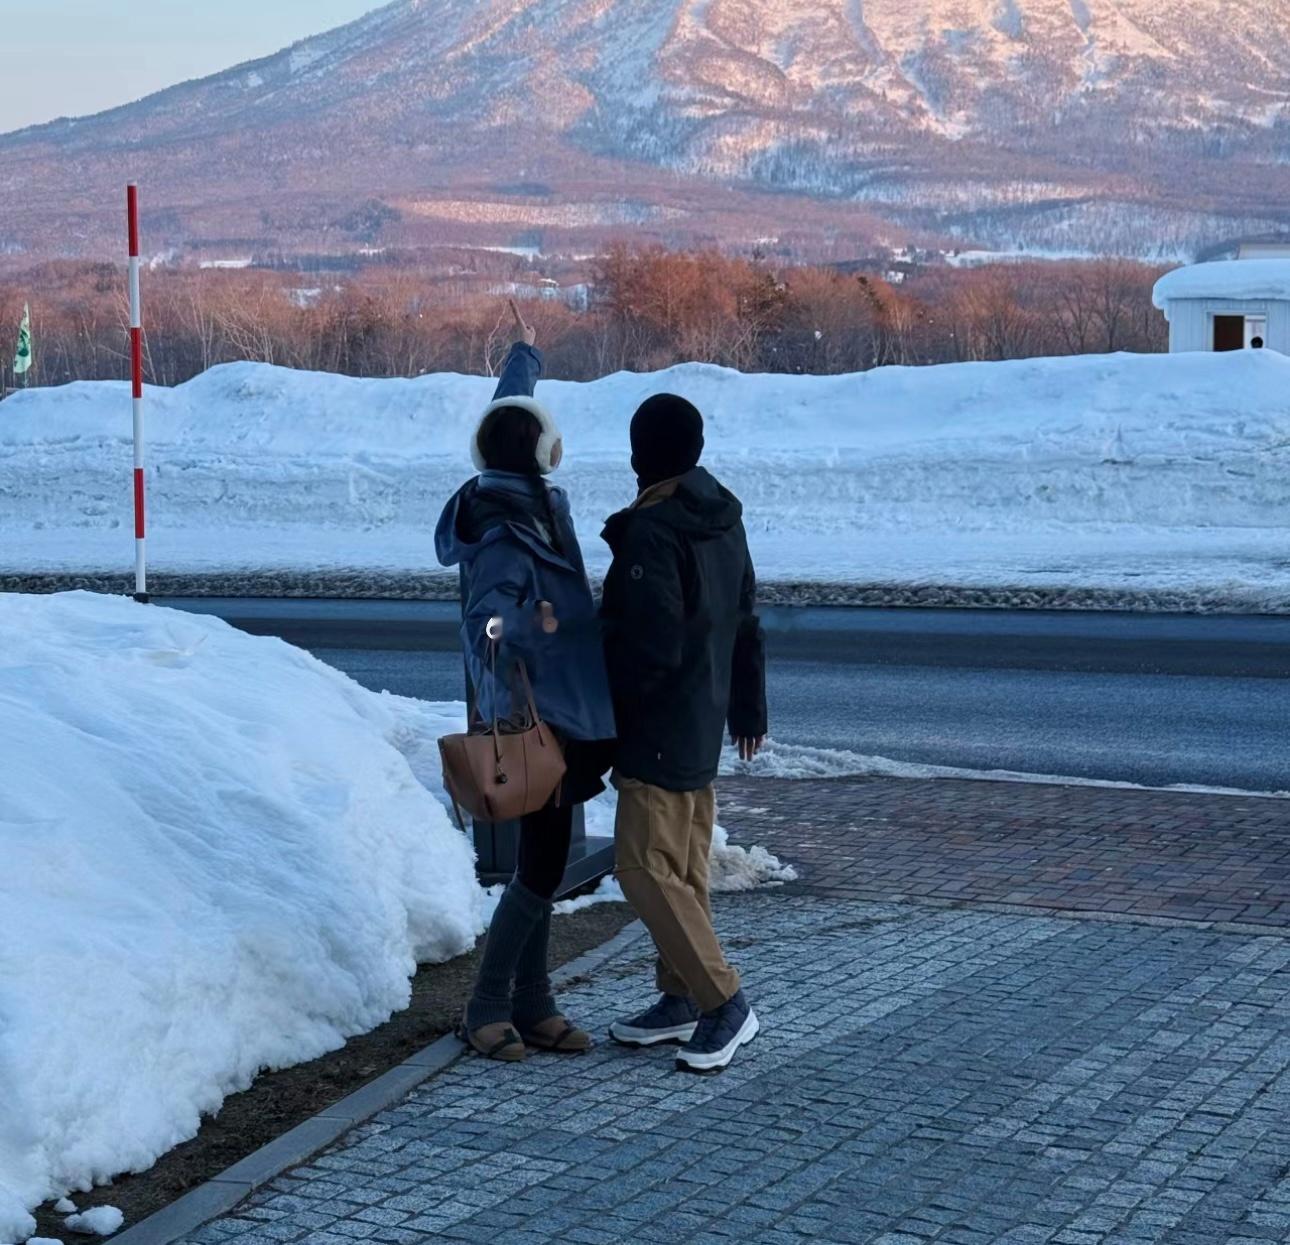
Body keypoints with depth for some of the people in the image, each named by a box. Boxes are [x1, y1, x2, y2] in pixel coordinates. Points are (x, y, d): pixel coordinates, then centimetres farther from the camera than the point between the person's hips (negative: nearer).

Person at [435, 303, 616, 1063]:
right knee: (542, 864, -5)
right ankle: (489, 1008, 5)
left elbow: (506, 419, 22)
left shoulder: (525, 500, 3)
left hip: (563, 709, 10)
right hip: (538, 714, -10)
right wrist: (503, 625, -63)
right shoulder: (506, 539, -23)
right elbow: (488, 607, -39)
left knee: (545, 861, 13)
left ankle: (533, 1006, 19)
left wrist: (526, 357, 38)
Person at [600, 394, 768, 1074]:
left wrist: (603, 705, -10)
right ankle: (681, 999, 22)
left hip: (658, 734, -9)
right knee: (685, 867, 15)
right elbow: (747, 628, 16)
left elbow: (653, 649, -25)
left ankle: (724, 1003, -5)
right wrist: (749, 712, 26)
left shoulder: (651, 532, -21)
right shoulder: (724, 523, 8)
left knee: (646, 869, -5)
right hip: (704, 727, 9)